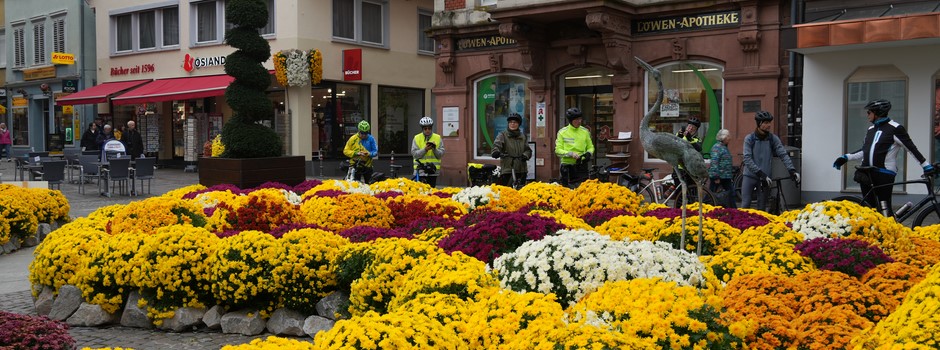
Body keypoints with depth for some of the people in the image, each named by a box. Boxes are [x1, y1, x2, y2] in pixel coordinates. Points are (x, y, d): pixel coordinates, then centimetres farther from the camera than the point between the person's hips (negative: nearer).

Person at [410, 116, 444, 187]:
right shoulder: (417, 138, 3)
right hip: (420, 170, -2)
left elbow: (441, 154, 1)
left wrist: (434, 149, -17)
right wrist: (425, 149, -19)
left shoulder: (437, 138, 6)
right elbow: (414, 154, -6)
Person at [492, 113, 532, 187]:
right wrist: (496, 151, -39)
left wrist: (525, 155, -12)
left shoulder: (523, 136, 15)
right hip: (507, 170, -4)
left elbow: (528, 150, 11)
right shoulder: (502, 135, 2)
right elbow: (497, 144, -16)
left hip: (521, 170, 4)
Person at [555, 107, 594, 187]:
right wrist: (570, 154, -18)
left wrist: (589, 153, -9)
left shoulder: (585, 131, 7)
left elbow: (590, 147, 13)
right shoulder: (562, 132, -1)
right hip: (567, 167, -1)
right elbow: (558, 150, -3)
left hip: (582, 166, 1)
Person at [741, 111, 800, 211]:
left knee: (762, 207, 6)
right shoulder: (749, 138, -6)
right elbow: (747, 159, -14)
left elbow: (783, 155, -5)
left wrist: (792, 170, -20)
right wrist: (760, 173, -23)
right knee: (745, 205, -5)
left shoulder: (773, 139, 1)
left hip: (765, 177, 2)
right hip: (750, 176, -2)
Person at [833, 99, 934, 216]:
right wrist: (846, 157, 18)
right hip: (867, 173, 7)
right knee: (869, 207, 7)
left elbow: (912, 148, -5)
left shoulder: (895, 128, -6)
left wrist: (927, 166, -8)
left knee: (885, 209, -10)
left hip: (884, 175, -7)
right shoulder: (871, 129, 15)